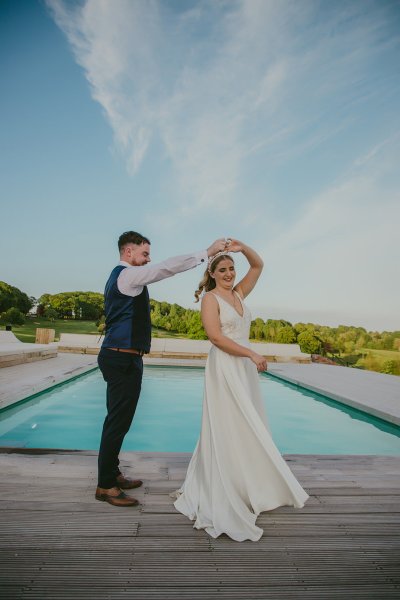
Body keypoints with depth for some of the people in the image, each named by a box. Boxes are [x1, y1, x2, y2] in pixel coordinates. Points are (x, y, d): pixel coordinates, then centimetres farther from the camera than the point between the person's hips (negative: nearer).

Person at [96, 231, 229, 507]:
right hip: (124, 359, -11)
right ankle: (105, 486, 11)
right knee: (118, 422, -2)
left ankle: (112, 474, 29)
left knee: (117, 420, 17)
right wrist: (207, 252, -18)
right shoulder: (128, 274, -12)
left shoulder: (120, 277, 20)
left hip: (118, 357, 11)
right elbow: (168, 267, -22)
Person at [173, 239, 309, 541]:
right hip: (224, 368, -7)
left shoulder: (238, 293, 12)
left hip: (244, 368, 7)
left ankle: (244, 486, 31)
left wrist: (242, 247, -5)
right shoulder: (210, 297, -7)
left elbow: (258, 265, 11)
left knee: (247, 428, 14)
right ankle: (222, 495, 13)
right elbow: (215, 336, -18)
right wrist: (251, 354, -19)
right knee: (228, 428, -2)